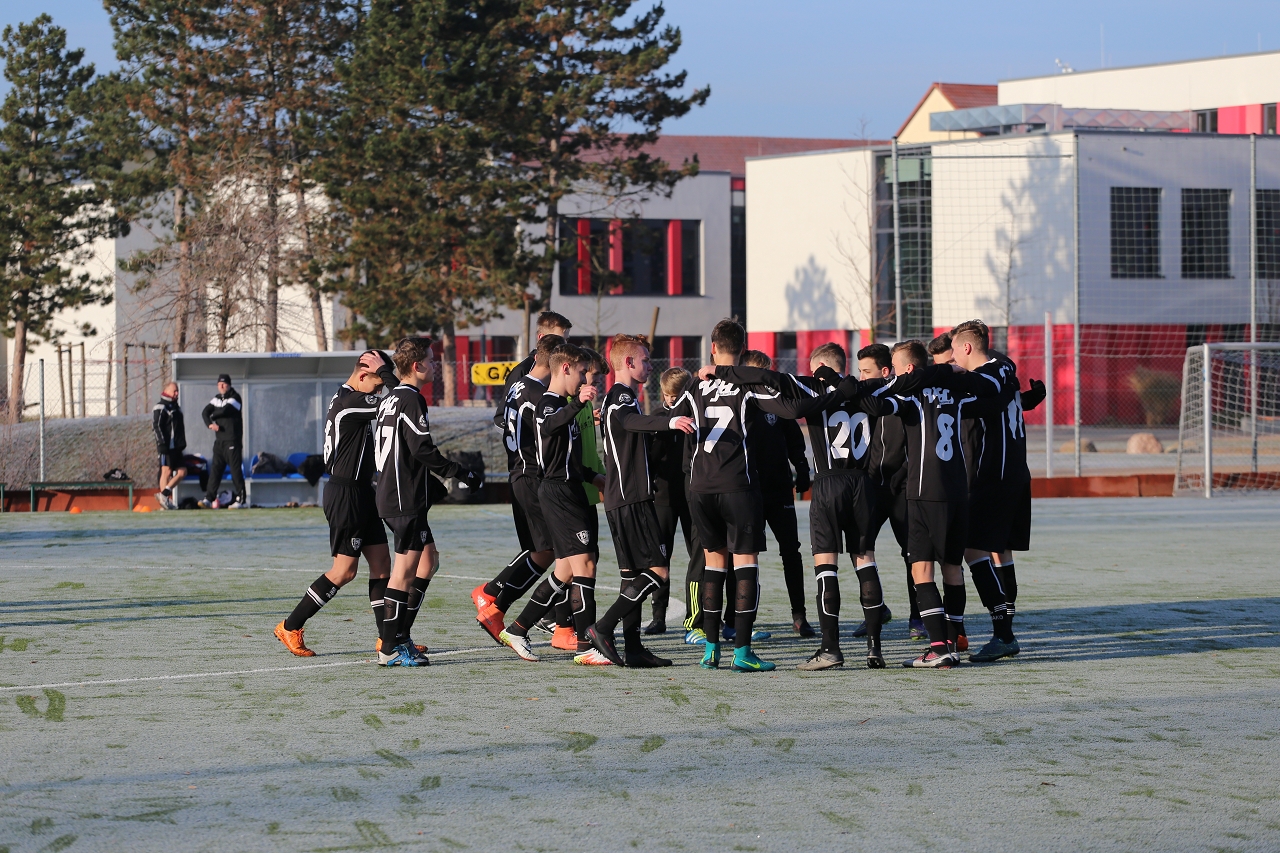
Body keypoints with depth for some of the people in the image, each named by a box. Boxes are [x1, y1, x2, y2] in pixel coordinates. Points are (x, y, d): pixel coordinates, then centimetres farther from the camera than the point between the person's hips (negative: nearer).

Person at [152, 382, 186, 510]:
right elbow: (156, 427, -13)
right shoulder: (159, 408, -6)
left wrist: (182, 443, 21)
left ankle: (164, 494, 5)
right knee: (167, 472, -10)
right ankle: (165, 500, -9)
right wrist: (162, 443, -20)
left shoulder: (177, 408, 21)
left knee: (182, 472, 4)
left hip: (176, 446, 9)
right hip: (166, 446, -9)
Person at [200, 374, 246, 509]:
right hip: (219, 440, 7)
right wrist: (210, 424, -14)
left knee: (236, 469, -7)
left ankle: (241, 499, -6)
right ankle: (209, 499, 1)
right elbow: (205, 412, 5)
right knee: (215, 469, 3)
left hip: (233, 440, -7)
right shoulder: (217, 398, 15)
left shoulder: (235, 398, -6)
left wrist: (213, 417, -1)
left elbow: (224, 411, -20)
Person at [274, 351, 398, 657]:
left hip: (360, 491, 11)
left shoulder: (345, 399, 13)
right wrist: (384, 372, -13)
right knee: (345, 570, -6)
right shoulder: (349, 402, -19)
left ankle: (387, 638, 9)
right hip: (346, 492, -11)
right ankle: (290, 627, 2)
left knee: (381, 562, 7)